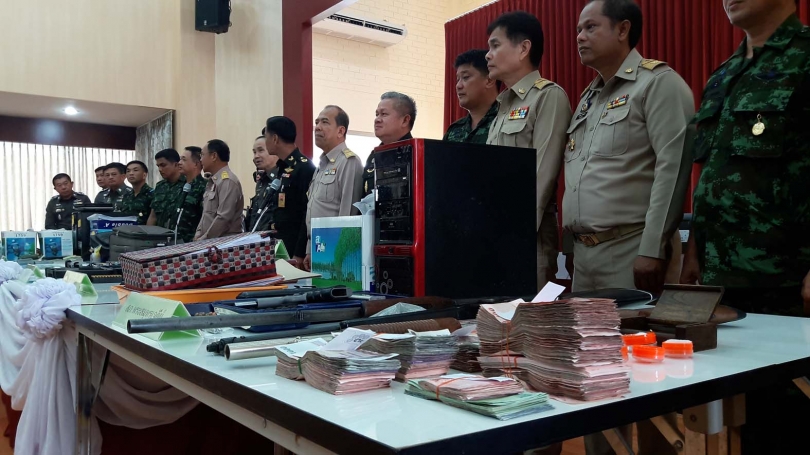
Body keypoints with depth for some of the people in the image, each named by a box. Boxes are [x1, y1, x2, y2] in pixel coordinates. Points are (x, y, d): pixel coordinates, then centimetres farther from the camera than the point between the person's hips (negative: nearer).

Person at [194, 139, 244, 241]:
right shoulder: (212, 182, 16)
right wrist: (198, 235, 8)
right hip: (209, 240, 8)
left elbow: (224, 218, -20)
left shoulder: (228, 181, -14)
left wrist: (203, 240, -13)